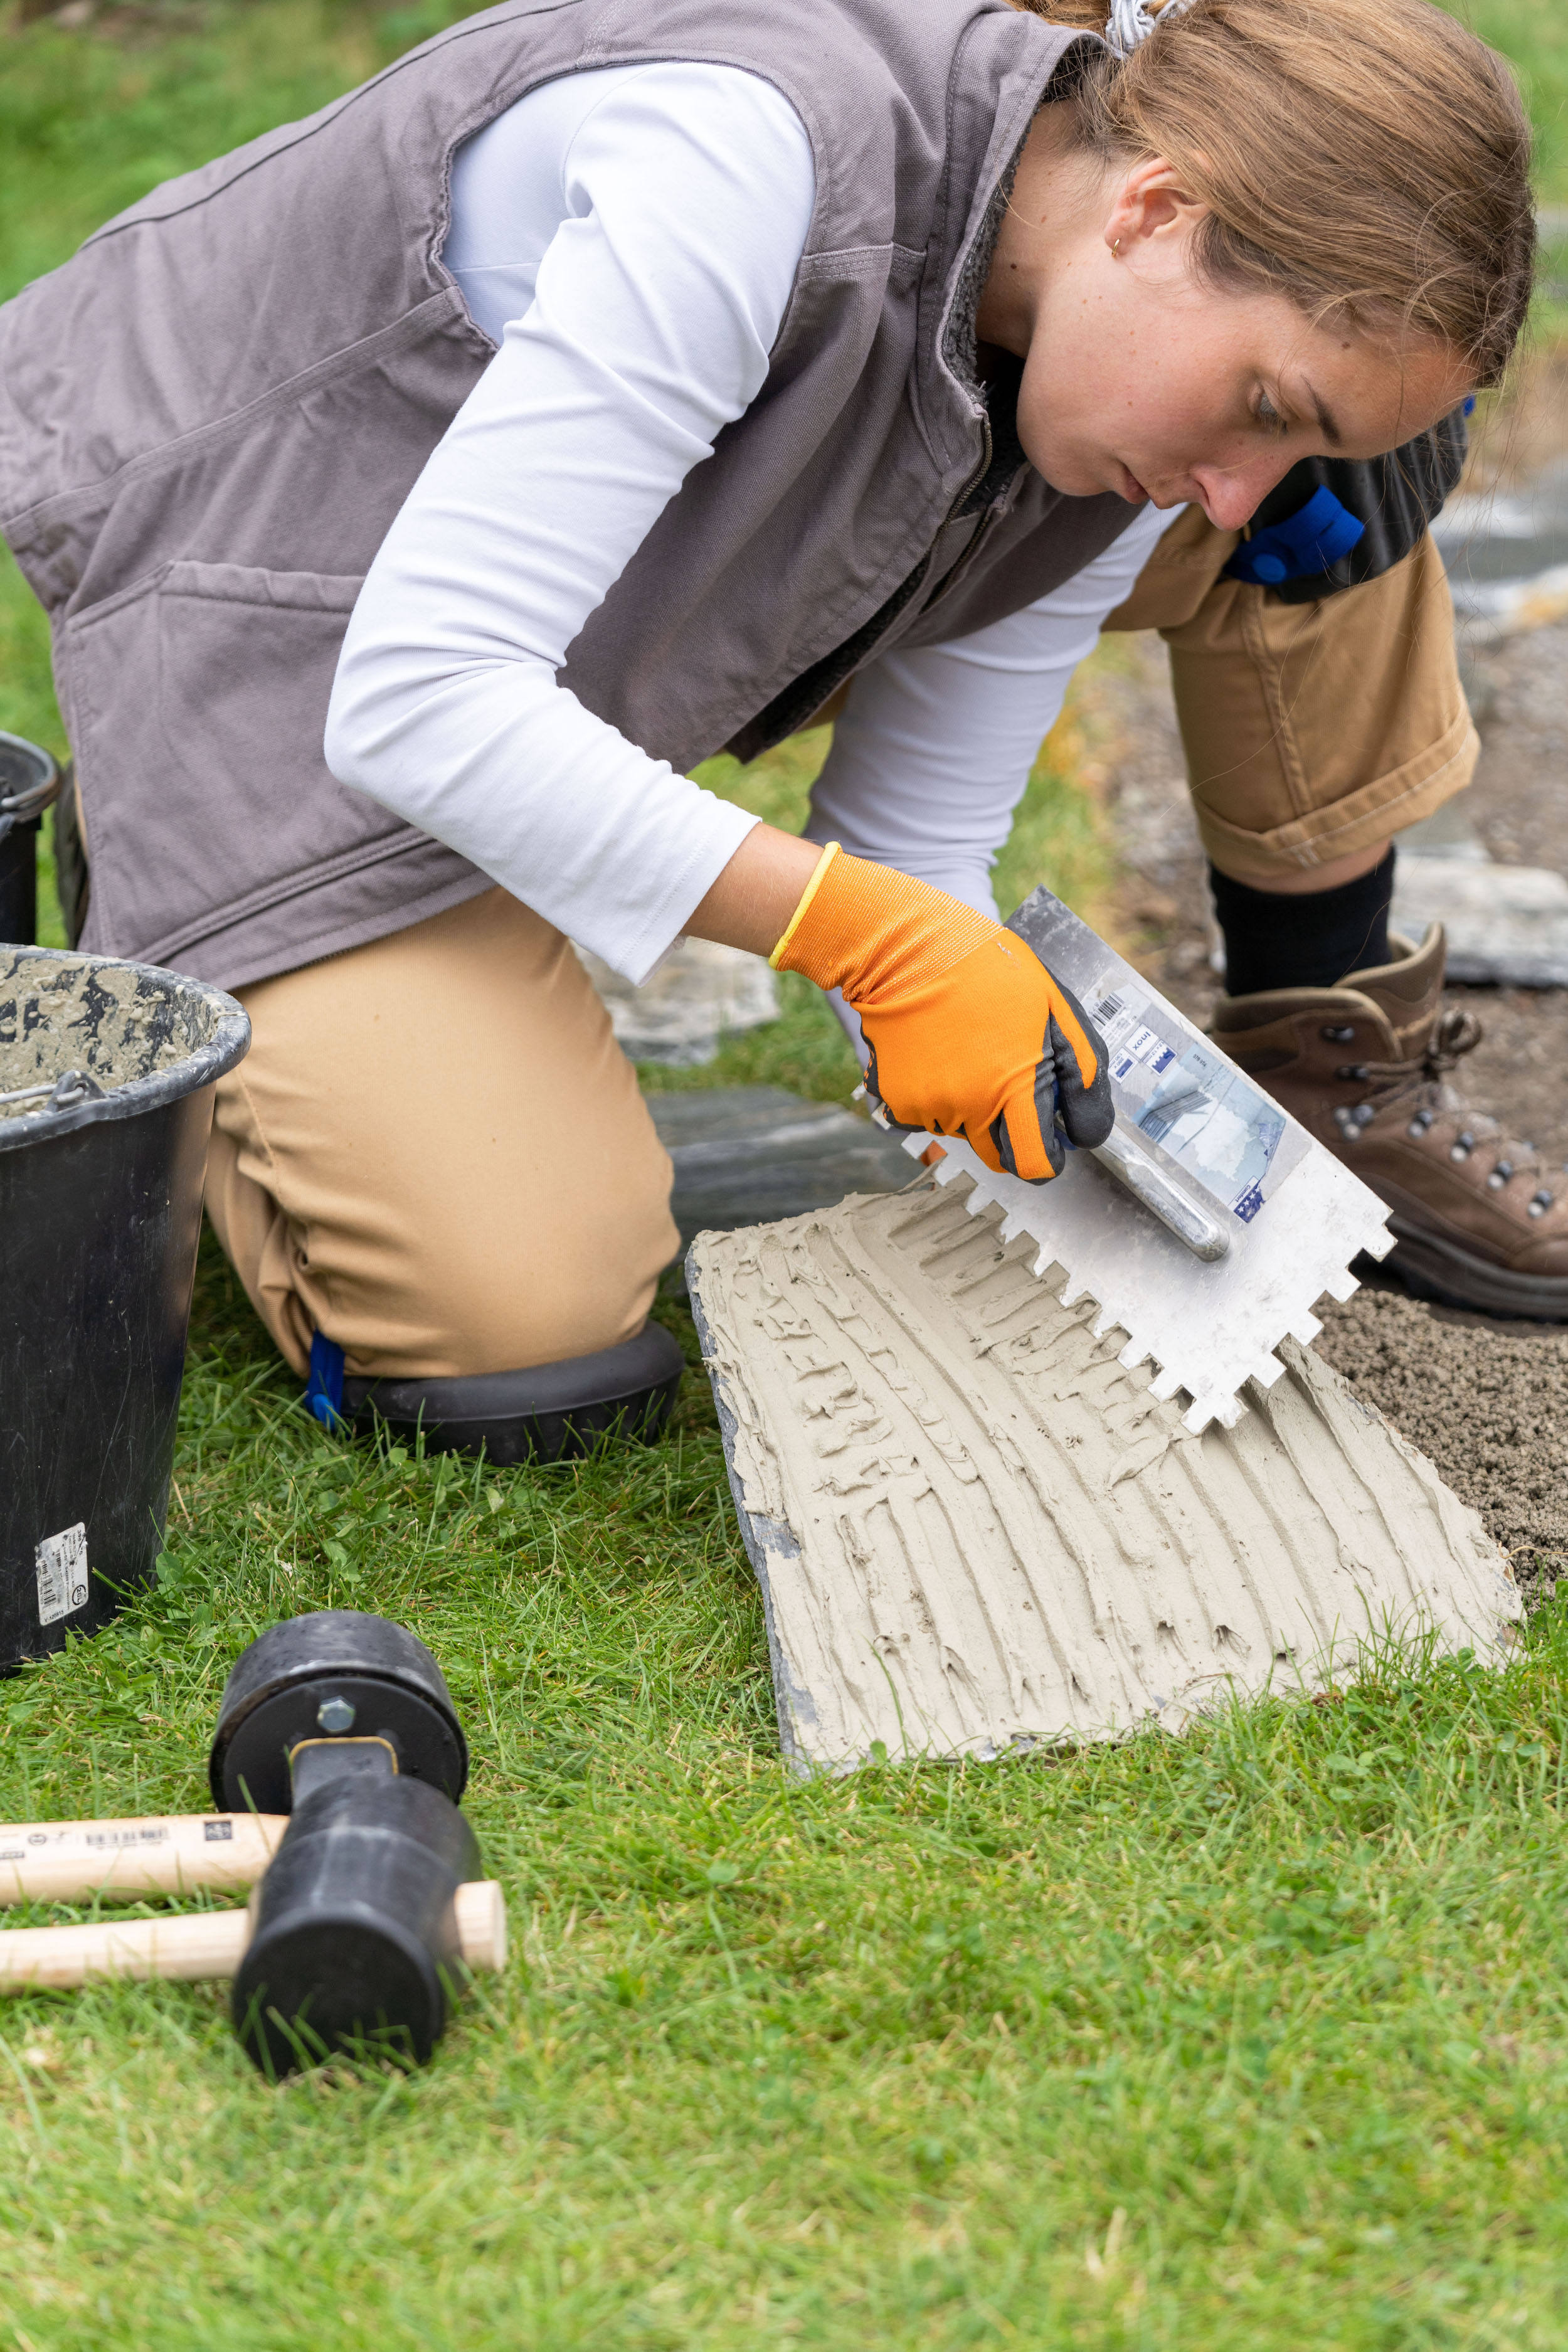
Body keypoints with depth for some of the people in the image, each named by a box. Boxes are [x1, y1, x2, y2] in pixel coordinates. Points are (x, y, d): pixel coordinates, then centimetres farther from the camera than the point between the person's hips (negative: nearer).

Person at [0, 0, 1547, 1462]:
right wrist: (869, 932, -37)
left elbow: (913, 854, -4)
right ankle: (180, 975, 8)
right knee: (525, 1335, -22)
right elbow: (414, 693, -38)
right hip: (287, 629, -6)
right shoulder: (749, 165, -39)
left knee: (1354, 481, -8)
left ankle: (1329, 1070, 10)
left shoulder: (1134, 446, -13)